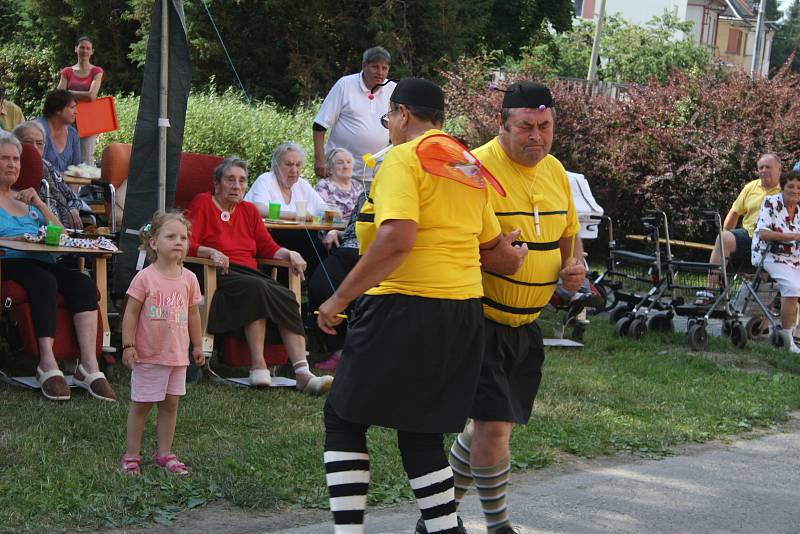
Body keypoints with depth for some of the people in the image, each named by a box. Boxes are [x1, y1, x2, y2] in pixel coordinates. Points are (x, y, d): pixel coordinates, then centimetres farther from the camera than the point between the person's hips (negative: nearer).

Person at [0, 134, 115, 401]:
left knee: (83, 283, -25)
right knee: (44, 281, -38)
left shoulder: (26, 198, 29)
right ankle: (48, 365, -41)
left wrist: (38, 203, 10)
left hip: (42, 260, 6)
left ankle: (89, 366, -34)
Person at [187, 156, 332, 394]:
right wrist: (211, 252, -21)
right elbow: (188, 244, -3)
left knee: (287, 297, -26)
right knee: (256, 288, -37)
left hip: (249, 274, 5)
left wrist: (289, 254, 2)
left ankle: (303, 374, -37)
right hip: (219, 276, -5)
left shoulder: (249, 211, 25)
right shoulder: (203, 203, 9)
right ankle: (258, 366, -37)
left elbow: (269, 248, 22)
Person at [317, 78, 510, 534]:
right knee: (421, 432, 15)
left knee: (344, 420, 4)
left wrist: (340, 299, -18)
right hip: (466, 312, 8)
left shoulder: (403, 158, -9)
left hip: (407, 308, -8)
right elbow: (491, 244, 19)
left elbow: (397, 239, -23)